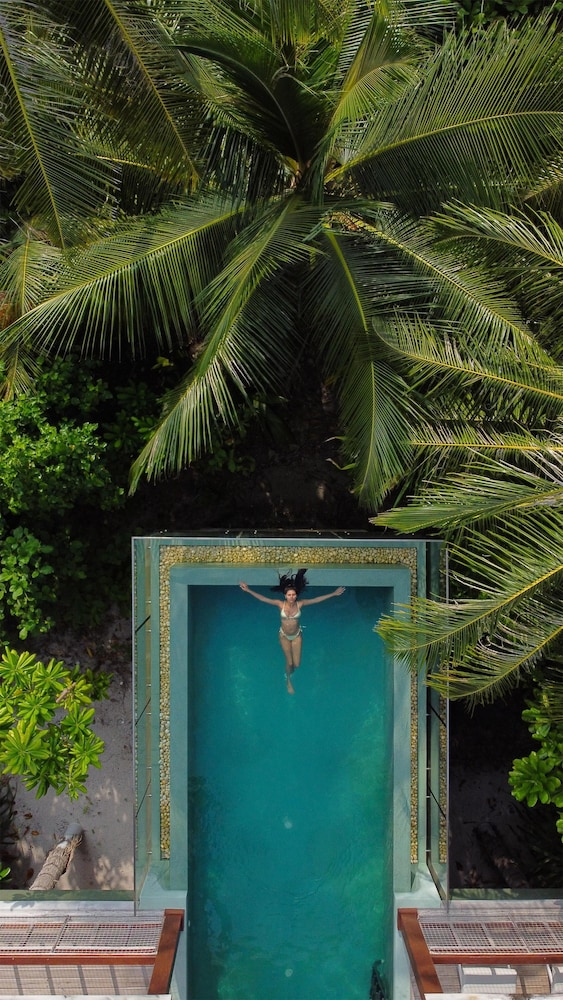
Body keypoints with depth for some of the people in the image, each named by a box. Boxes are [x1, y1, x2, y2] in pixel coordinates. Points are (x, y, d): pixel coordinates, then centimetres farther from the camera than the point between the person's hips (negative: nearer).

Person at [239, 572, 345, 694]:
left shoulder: (300, 604, -19)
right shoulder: (280, 604, -22)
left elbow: (317, 600, -15)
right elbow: (263, 598, -27)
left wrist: (333, 594, -17)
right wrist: (248, 590, -36)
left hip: (297, 636, 1)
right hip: (284, 636, -1)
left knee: (296, 664, 8)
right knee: (289, 662, 8)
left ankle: (290, 669, 47)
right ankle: (288, 681, 39)